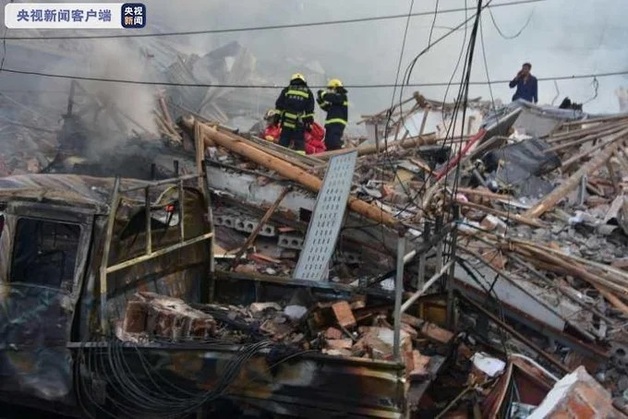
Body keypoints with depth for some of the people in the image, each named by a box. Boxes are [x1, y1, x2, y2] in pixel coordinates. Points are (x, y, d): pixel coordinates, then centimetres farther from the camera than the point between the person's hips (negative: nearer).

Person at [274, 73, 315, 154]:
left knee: (283, 141, 6)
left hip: (287, 121, 1)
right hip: (300, 124, -1)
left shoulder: (287, 90, 13)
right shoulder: (308, 92, 12)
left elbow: (279, 105, 9)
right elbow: (310, 110, 6)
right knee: (299, 142, 2)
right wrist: (309, 122, 8)